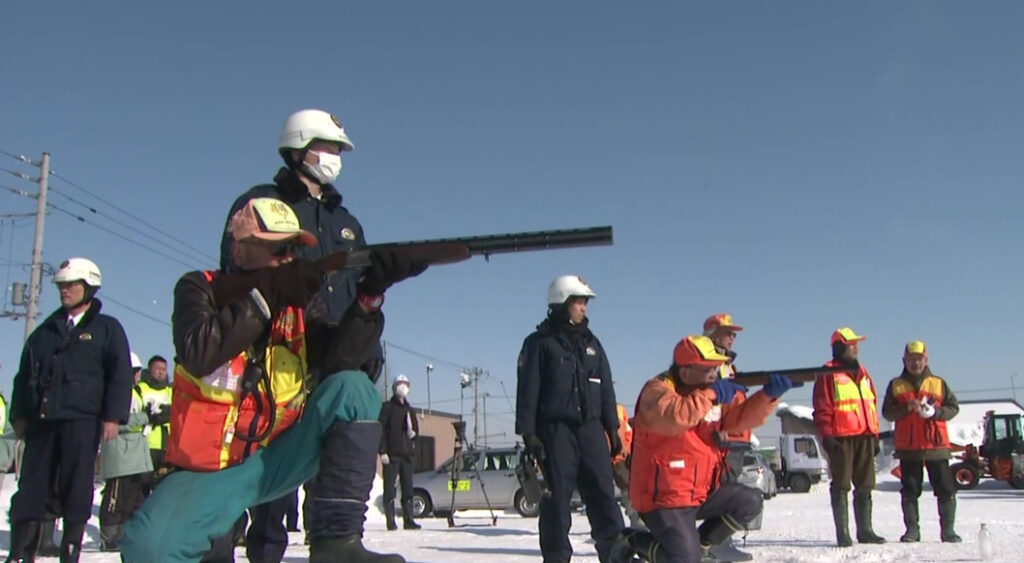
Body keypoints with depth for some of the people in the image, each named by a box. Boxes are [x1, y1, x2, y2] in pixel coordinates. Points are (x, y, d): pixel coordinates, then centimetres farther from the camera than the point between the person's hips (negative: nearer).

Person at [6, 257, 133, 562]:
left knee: (76, 488, -2)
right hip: (41, 419, 4)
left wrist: (113, 416, -9)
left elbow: (120, 375, 0)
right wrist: (19, 414, 12)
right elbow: (24, 374, 21)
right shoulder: (45, 331, 19)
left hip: (82, 419, -4)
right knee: (31, 486, 3)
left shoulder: (107, 328, 6)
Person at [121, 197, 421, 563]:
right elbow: (197, 354, -23)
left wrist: (370, 294, -24)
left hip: (276, 459, 4)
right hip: (208, 469, -4)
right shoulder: (200, 289, -2)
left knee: (354, 388, -18)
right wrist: (266, 296, -24)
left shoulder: (299, 302, 6)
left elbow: (338, 361, -11)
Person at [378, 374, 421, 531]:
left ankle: (408, 520, 8)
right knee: (390, 488, -5)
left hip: (407, 453, 6)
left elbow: (416, 428, 26)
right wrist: (383, 451, -14)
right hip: (391, 453, -6)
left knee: (408, 488, 4)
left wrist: (413, 433, 2)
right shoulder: (387, 407, 1)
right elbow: (380, 429, -6)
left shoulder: (409, 410, 19)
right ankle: (391, 521, -2)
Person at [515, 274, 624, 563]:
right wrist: (528, 432, -12)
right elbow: (528, 390, -5)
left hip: (591, 428, 5)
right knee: (557, 498, -2)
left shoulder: (591, 343, 16)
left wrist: (612, 428, 12)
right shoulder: (540, 343, 0)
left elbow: (606, 388, 18)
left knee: (603, 494, 2)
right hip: (555, 430, -4)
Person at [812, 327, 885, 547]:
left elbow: (871, 405, 21)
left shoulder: (862, 373, 19)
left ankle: (865, 530, 18)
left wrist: (875, 435, 16)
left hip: (865, 437, 7)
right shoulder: (829, 373, -3)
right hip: (841, 438, -7)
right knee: (841, 486, -2)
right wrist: (826, 436, -14)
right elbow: (822, 408, -8)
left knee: (865, 486, 10)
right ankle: (843, 533, 1)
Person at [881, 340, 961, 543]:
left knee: (946, 489, -1)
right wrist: (906, 408, -15)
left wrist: (935, 412, -13)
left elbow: (954, 407, 5)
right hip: (908, 448, 0)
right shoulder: (896, 385, 8)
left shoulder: (938, 383, 8)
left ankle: (948, 529, 8)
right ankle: (912, 529, 11)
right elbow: (887, 413, 2)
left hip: (936, 445, 0)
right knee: (910, 491, 3)